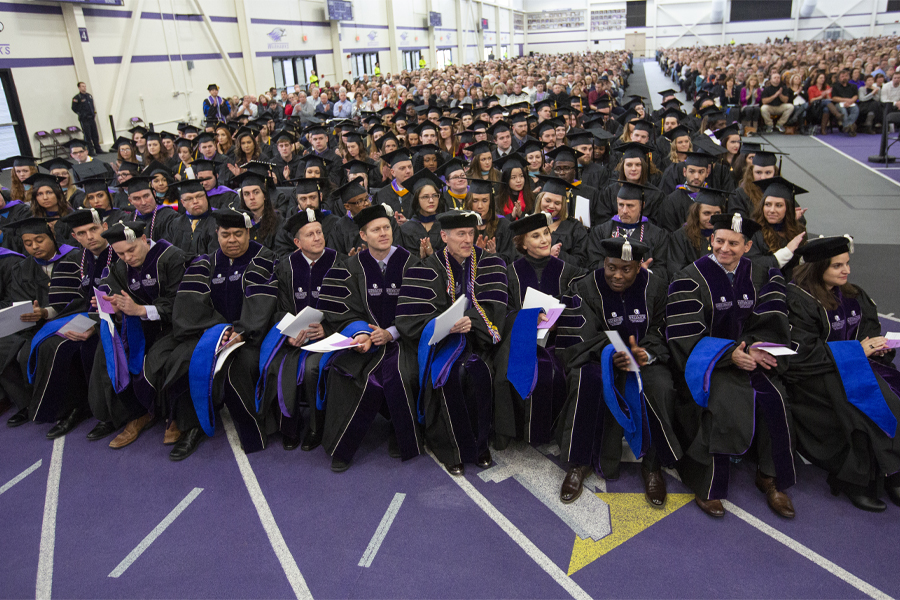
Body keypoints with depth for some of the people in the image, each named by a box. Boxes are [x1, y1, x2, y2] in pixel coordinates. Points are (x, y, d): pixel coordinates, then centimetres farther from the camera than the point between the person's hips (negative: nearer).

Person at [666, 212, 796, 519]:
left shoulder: (760, 276, 8)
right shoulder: (691, 278, -7)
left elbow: (770, 323, 1)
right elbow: (686, 337, -13)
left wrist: (753, 346, -19)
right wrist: (730, 353, -23)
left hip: (746, 354, 4)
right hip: (706, 359, -4)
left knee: (773, 398, -21)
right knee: (727, 402, -28)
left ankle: (769, 478, 0)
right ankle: (705, 485, -11)